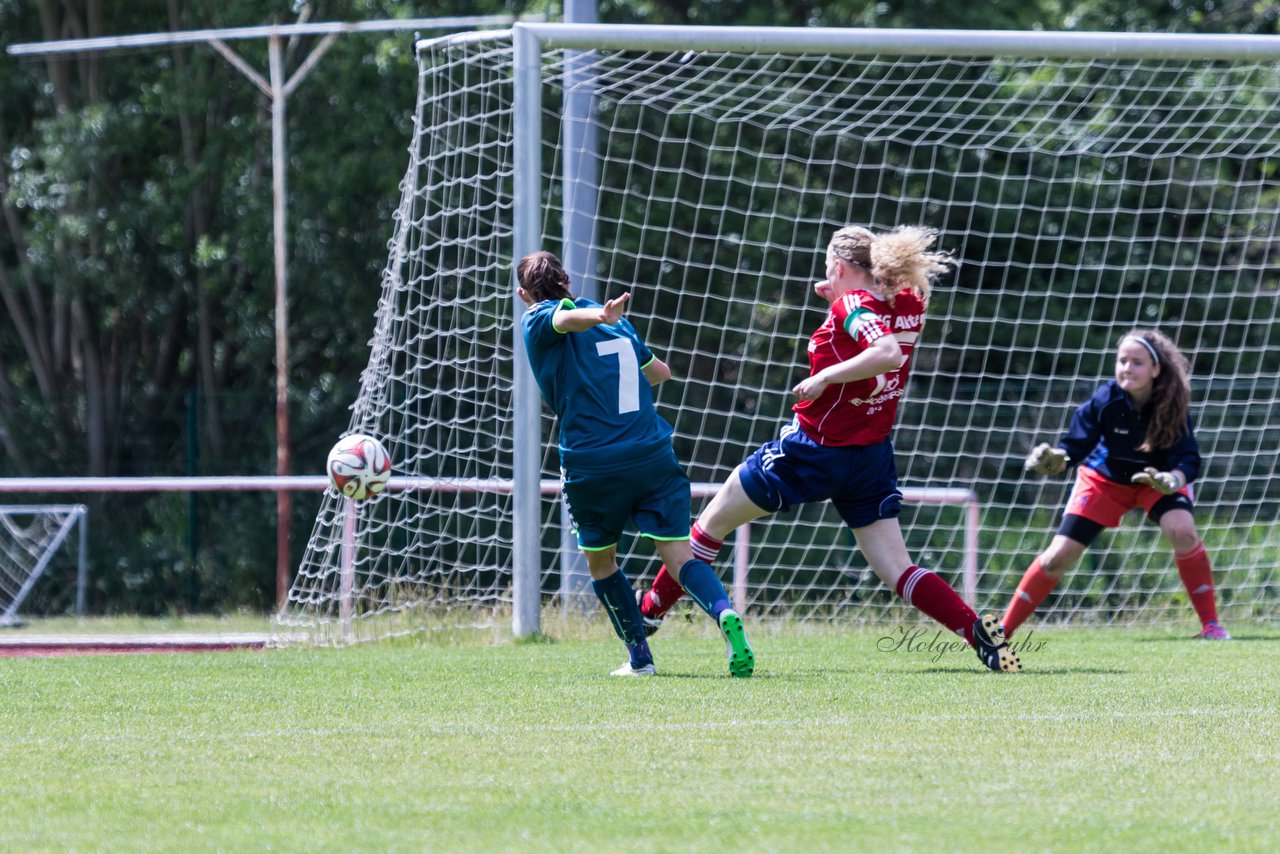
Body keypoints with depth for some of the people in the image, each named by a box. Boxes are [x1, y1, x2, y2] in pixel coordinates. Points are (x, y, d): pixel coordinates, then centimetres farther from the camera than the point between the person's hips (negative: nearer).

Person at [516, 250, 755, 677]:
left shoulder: (537, 322, 5)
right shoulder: (620, 325, 19)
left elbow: (567, 318, -20)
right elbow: (660, 373, 32)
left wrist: (601, 316, -44)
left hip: (590, 464, -3)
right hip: (652, 455, 3)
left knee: (601, 563, 19)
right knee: (681, 556, -3)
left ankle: (639, 657, 19)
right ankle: (724, 613, -31)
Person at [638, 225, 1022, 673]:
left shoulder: (853, 304, -19)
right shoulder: (907, 306, 2)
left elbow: (888, 353, -36)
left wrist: (825, 376, -30)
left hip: (814, 447, -6)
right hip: (872, 457, 6)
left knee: (713, 521, 13)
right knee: (898, 571, 2)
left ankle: (648, 611, 23)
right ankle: (982, 632, -19)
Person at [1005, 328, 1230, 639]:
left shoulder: (1172, 404, -28)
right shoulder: (1105, 401, -28)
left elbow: (1189, 461, -30)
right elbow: (1074, 446, -24)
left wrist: (1171, 480, -52)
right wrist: (1053, 459, -47)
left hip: (1157, 477, 0)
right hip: (1105, 478, 0)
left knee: (1182, 531, -29)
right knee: (1059, 555, -6)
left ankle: (1210, 624, -16)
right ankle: (1003, 629, 8)